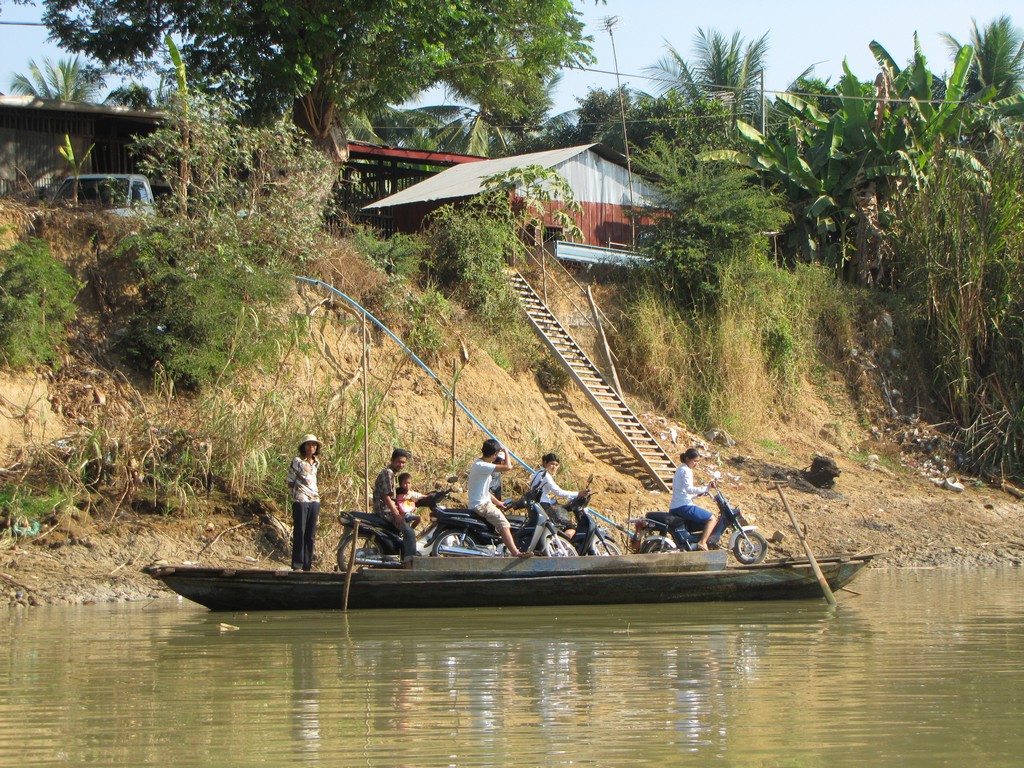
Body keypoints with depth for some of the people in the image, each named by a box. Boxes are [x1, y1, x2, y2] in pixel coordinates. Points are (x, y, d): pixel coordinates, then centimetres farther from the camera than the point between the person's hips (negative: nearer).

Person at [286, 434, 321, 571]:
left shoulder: (316, 463, 15)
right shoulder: (297, 461, -3)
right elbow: (290, 481, 0)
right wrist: (294, 497, 0)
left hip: (314, 501, 6)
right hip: (300, 501, -6)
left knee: (310, 535, 6)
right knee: (299, 534, -5)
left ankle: (307, 564, 10)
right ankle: (297, 565, -2)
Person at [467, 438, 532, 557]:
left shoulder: (478, 464, 15)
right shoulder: (482, 466, -19)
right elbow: (507, 467, -25)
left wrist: (497, 502, 20)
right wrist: (506, 452, -9)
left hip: (484, 502, 11)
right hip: (481, 505, -11)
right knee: (502, 522, -24)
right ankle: (515, 552, -34)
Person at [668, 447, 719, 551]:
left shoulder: (681, 469, 22)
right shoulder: (686, 471, -9)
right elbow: (689, 489, -24)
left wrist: (697, 494, 14)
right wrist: (705, 488, -27)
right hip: (684, 506, -10)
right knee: (713, 519, -11)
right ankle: (702, 542, -23)